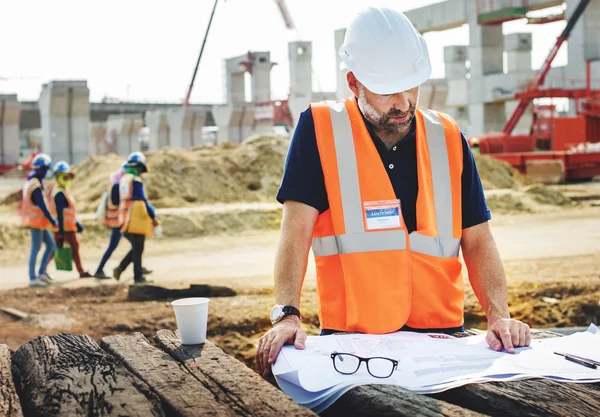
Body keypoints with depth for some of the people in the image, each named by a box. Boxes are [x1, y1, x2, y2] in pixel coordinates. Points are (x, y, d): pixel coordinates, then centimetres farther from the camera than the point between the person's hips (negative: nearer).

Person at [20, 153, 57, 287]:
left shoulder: (30, 181, 10)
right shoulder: (36, 185, -22)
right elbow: (41, 205, -24)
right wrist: (52, 220, -19)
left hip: (37, 220, 10)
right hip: (37, 221, -10)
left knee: (51, 244, 13)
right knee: (36, 249, -4)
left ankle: (42, 272, 14)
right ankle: (33, 278, 1)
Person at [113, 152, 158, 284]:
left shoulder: (122, 180, 12)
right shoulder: (136, 181, -13)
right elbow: (142, 201, -13)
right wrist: (153, 217, -4)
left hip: (125, 220, 8)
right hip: (137, 219, -8)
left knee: (136, 248, 17)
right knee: (138, 249, 1)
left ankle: (120, 268, 6)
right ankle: (138, 277, 6)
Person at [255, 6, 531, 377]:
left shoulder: (448, 138, 10)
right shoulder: (320, 129, 0)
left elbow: (477, 240, 10)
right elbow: (297, 231, -6)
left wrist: (499, 315, -6)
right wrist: (287, 315, -20)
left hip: (442, 332, 3)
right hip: (352, 338, -2)